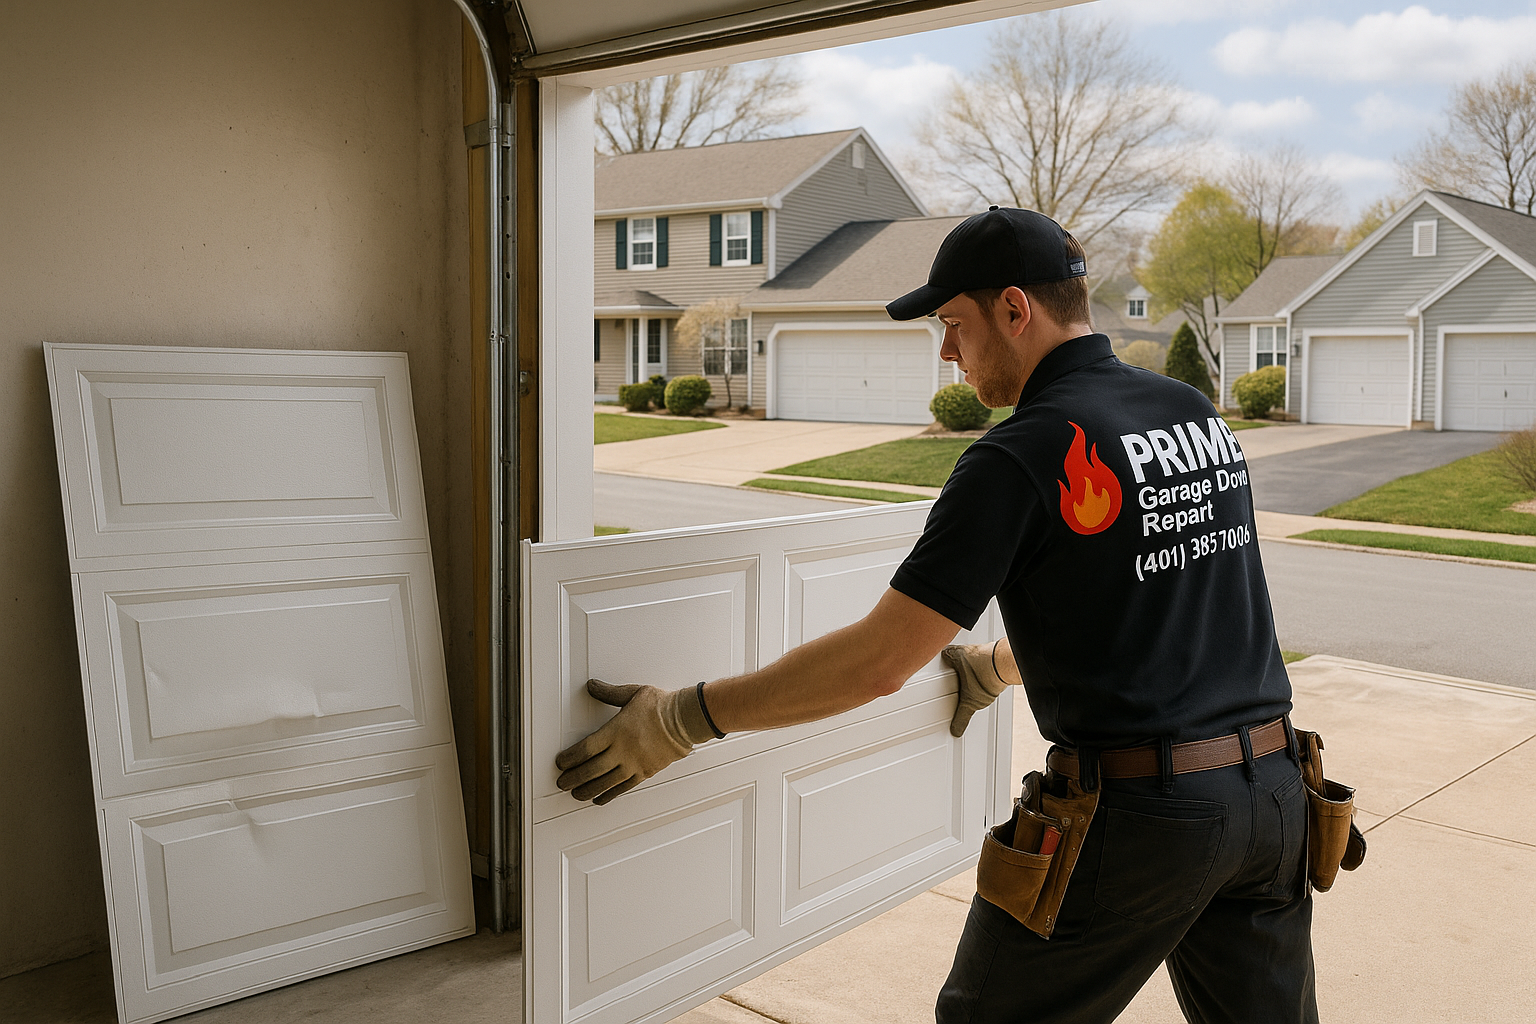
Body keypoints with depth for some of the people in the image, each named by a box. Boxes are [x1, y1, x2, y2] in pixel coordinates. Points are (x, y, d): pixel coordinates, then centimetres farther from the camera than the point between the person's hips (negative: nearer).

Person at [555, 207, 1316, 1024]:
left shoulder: (1018, 458, -15)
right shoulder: (1198, 415, 8)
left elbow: (878, 661, -16)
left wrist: (679, 720, -8)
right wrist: (998, 667, 34)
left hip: (1139, 812, -7)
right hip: (1271, 793, 8)